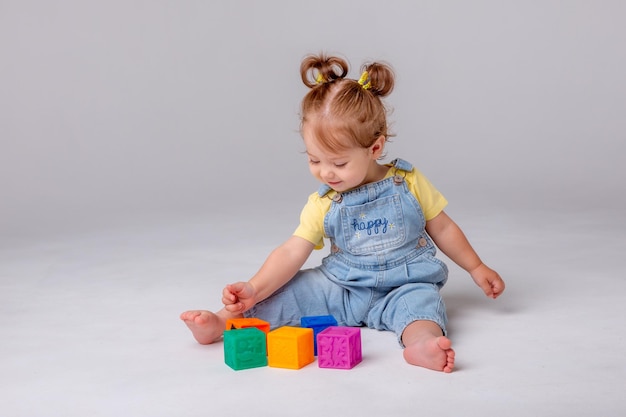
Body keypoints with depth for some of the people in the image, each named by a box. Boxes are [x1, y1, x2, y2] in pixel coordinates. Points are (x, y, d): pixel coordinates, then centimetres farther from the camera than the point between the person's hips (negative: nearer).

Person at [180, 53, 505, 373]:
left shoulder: (409, 183, -5)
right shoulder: (322, 204, -3)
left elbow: (442, 229, 8)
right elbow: (291, 253, -11)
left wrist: (476, 268, 11)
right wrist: (254, 288, -26)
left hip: (402, 289, -2)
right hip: (339, 289, 3)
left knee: (422, 299, -33)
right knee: (292, 290, -14)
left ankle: (421, 342, -60)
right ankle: (222, 322, -14)